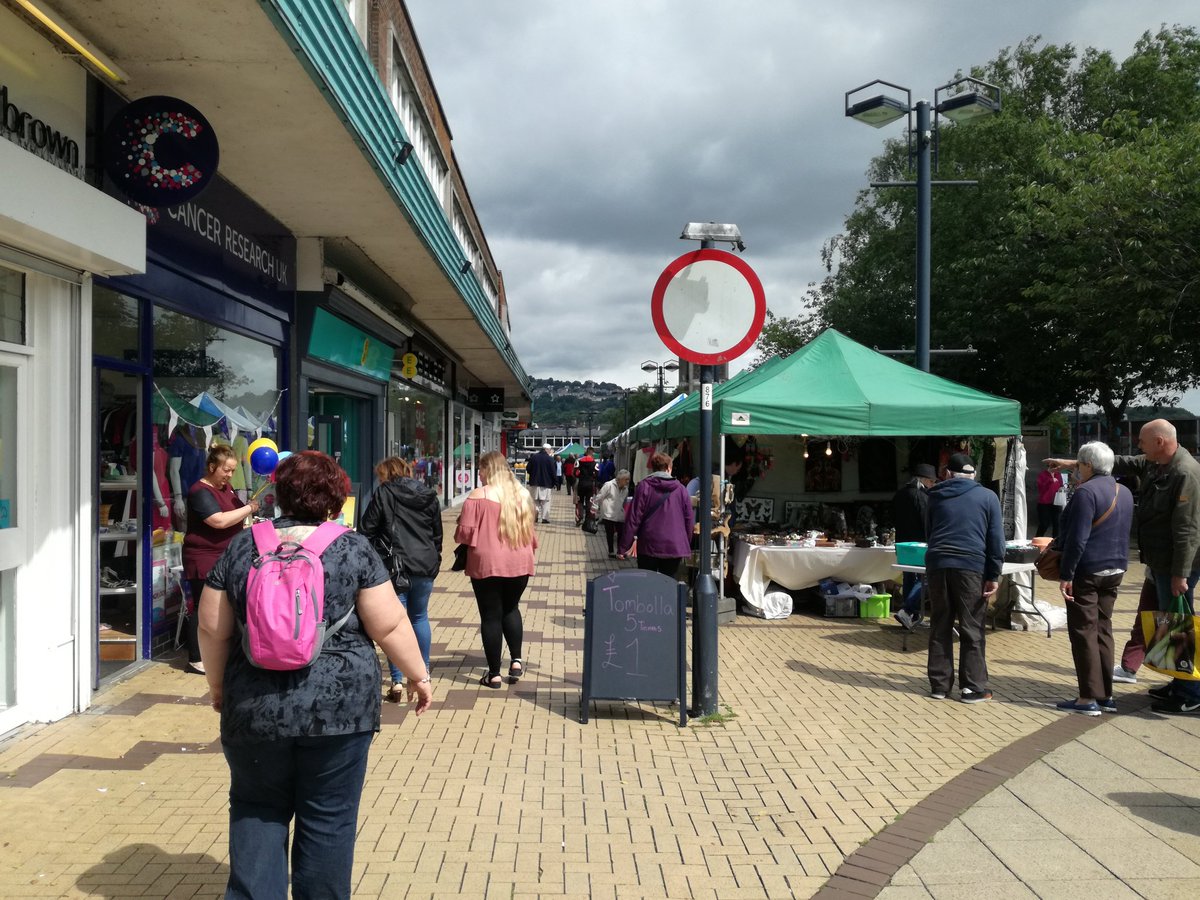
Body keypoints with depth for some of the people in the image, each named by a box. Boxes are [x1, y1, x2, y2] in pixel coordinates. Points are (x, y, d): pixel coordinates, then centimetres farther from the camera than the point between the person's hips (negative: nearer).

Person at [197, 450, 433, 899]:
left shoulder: (242, 547, 2)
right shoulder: (353, 548, -5)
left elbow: (212, 629, 5)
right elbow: (390, 625, -5)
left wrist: (218, 684, 19)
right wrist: (417, 674, 8)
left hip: (255, 710, 2)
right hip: (338, 709, -2)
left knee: (256, 811, 17)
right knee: (328, 820, 10)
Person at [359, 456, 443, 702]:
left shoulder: (383, 494, -3)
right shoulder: (429, 496, 11)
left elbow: (367, 531, -4)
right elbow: (437, 535, 18)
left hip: (395, 566, -5)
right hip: (425, 566, 5)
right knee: (420, 617, 19)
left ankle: (397, 682, -3)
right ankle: (423, 672, 28)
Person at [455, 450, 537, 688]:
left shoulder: (478, 495, -10)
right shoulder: (522, 494, 5)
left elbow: (465, 531, -11)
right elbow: (530, 529, 12)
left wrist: (458, 534, 11)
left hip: (487, 563, -4)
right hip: (519, 563, 4)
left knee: (491, 616, 6)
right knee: (511, 609, 23)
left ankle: (494, 674, 11)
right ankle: (516, 660, 12)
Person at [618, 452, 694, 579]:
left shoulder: (644, 486, -3)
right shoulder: (681, 489, 4)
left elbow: (633, 518, -7)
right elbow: (689, 520, 7)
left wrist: (623, 547, -3)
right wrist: (686, 546, 18)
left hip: (649, 546, -1)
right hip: (675, 548, 2)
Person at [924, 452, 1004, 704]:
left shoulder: (936, 497, 14)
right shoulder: (987, 497, 5)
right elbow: (996, 539, 0)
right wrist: (994, 575, 1)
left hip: (937, 565, 3)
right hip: (971, 566, -3)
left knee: (940, 627, 8)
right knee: (972, 629, 2)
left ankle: (939, 684, 12)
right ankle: (972, 687, 4)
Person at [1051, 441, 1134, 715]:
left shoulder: (1086, 492, -16)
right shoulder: (1124, 492, 12)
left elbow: (1077, 538, -20)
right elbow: (1121, 534, 18)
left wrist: (1066, 575, -17)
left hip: (1087, 570, -8)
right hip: (1114, 570, 8)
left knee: (1084, 632, -3)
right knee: (1103, 630, 14)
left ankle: (1089, 698, -1)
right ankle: (1106, 695, 17)